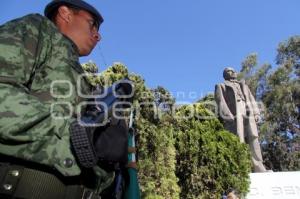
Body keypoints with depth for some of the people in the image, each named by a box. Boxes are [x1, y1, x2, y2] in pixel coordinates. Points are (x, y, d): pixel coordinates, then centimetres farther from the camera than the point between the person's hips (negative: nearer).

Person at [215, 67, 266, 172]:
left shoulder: (243, 85, 34)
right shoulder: (221, 86, 18)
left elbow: (252, 99, 22)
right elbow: (221, 103, 2)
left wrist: (256, 113, 4)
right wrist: (228, 116, -14)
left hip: (248, 113, 4)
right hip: (234, 114, -4)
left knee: (253, 138, -6)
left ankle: (259, 168, -6)